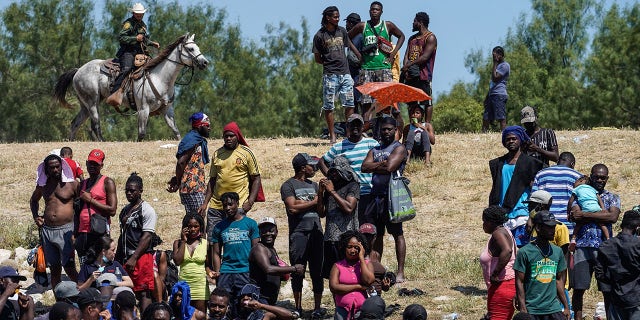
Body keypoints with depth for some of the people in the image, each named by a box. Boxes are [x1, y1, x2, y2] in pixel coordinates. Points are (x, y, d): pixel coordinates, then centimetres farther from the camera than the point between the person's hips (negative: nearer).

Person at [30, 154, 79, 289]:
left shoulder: (71, 184, -2)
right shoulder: (43, 185, 11)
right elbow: (34, 200, 32)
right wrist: (35, 216, 14)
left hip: (66, 230, -5)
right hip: (47, 231, 5)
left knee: (69, 268, -12)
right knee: (54, 269, 8)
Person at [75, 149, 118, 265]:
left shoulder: (107, 182, -1)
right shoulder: (83, 184, 19)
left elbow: (112, 210, -12)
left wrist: (90, 200, -9)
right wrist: (75, 234, 14)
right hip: (83, 232, 6)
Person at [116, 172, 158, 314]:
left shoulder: (147, 210, -6)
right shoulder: (125, 210, 18)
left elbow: (146, 237, -13)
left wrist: (134, 258, -19)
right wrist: (117, 258, 16)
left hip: (142, 256, -8)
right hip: (126, 257, 8)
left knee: (143, 293, -9)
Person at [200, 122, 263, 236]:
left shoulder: (246, 153, 1)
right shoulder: (217, 154, 12)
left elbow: (256, 179, 2)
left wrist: (250, 202, -9)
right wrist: (205, 203, 10)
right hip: (216, 205, 4)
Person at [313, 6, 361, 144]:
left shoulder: (342, 31, 10)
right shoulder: (319, 36, -3)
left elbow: (350, 45, 26)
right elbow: (318, 59, 1)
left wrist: (361, 59, 26)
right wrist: (331, 63, 2)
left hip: (345, 74, 4)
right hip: (330, 75, -4)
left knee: (349, 104, 1)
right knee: (328, 106, -2)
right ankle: (332, 135, 3)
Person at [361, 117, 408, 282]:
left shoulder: (399, 148, -1)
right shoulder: (375, 149, 19)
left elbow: (389, 167, -15)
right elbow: (365, 167, 4)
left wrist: (374, 167, 0)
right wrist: (381, 164, -8)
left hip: (392, 196, -6)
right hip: (375, 196, 6)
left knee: (397, 234, -4)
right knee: (375, 235, 8)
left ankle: (400, 272, -4)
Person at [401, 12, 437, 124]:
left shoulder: (430, 38, -3)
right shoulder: (412, 38, 22)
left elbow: (425, 57, -13)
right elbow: (407, 55, 14)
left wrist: (409, 65, -15)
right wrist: (406, 67, -7)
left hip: (423, 76, -8)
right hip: (410, 76, 8)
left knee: (427, 102, -6)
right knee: (411, 102, 6)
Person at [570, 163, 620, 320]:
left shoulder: (612, 198, 12)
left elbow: (613, 217, -8)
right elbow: (575, 216, -7)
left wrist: (584, 215, -10)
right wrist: (602, 214, -10)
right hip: (583, 246, 0)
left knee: (608, 290, -2)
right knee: (579, 288, -2)